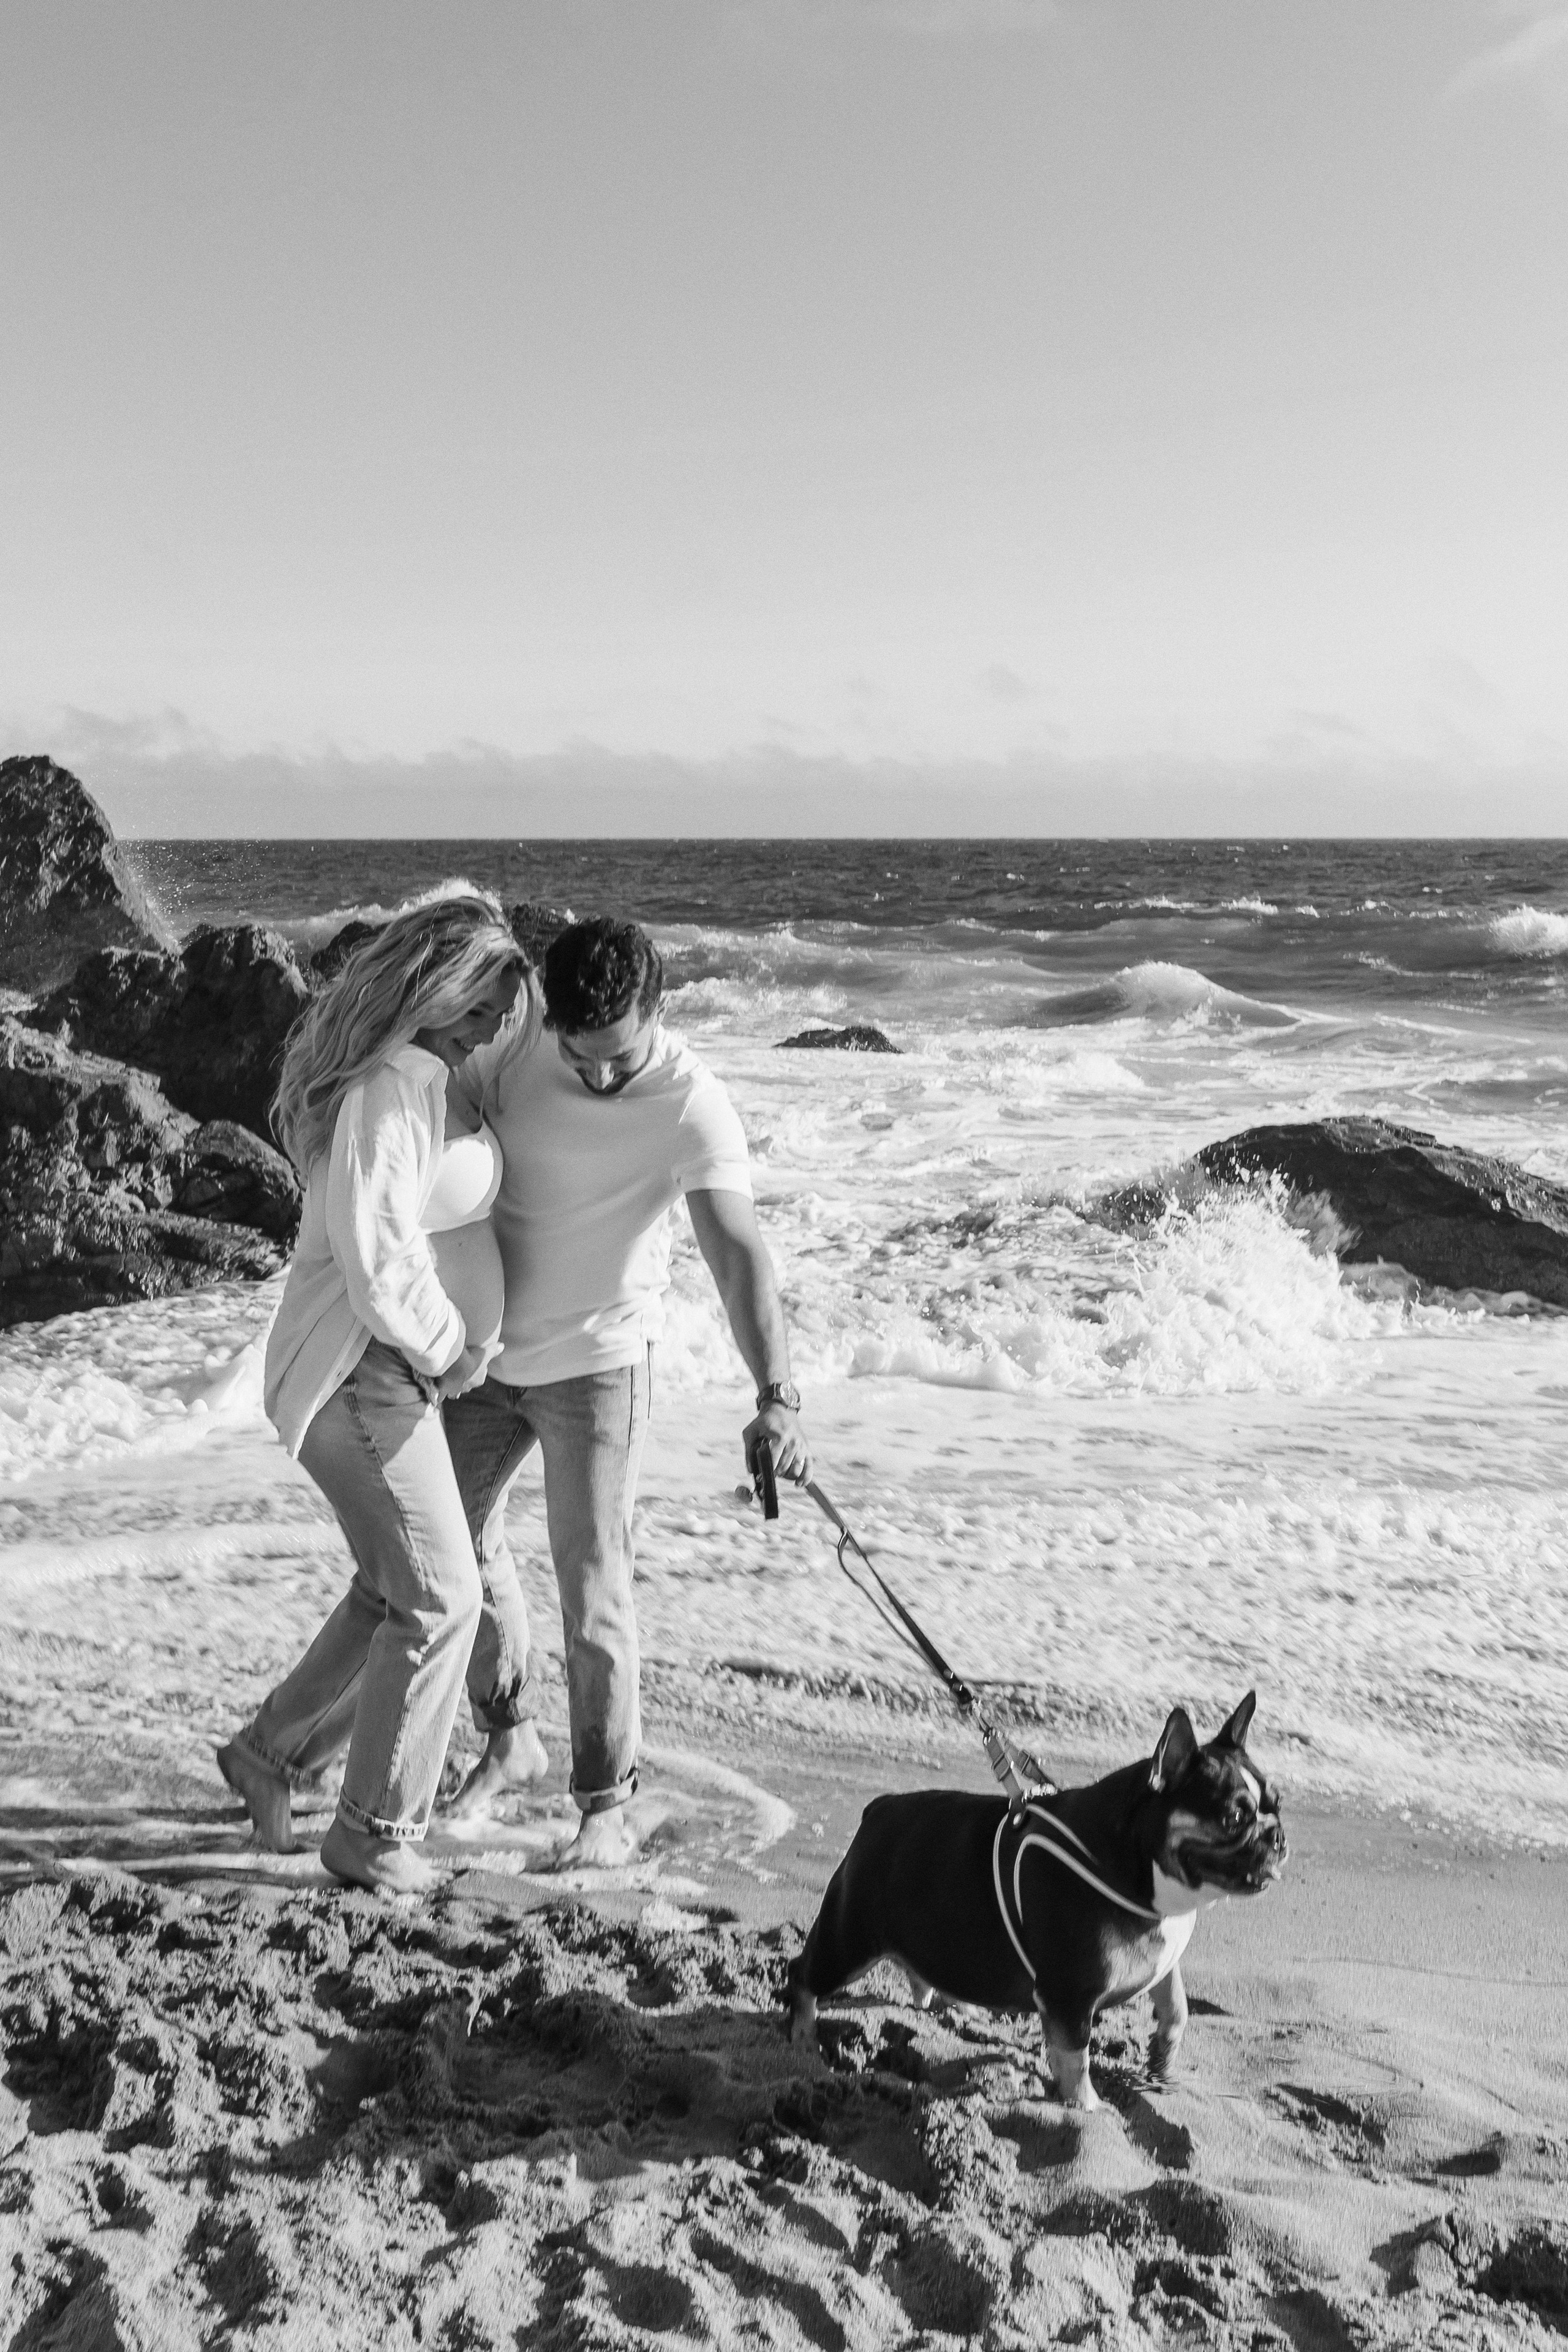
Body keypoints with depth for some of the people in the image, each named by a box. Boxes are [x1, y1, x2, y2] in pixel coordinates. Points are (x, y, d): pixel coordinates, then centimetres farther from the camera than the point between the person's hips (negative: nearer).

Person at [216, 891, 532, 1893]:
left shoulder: (433, 1077, 9)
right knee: (439, 1599, -1)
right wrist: (448, 1350, -14)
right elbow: (378, 1265, -28)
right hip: (363, 1373, -10)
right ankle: (377, 1832, 11)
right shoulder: (392, 1090, -23)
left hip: (399, 1369, 10)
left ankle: (271, 1751, 31)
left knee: (394, 1590, 18)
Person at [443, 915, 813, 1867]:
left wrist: (777, 1397, -46)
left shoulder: (692, 1103, -23)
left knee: (592, 1585, -4)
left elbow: (738, 1249, -32)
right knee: (458, 1544, 15)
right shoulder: (513, 1061, -10)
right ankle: (511, 1738, 37)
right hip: (484, 1354, 5)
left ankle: (608, 1802, 12)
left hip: (596, 1363, -5)